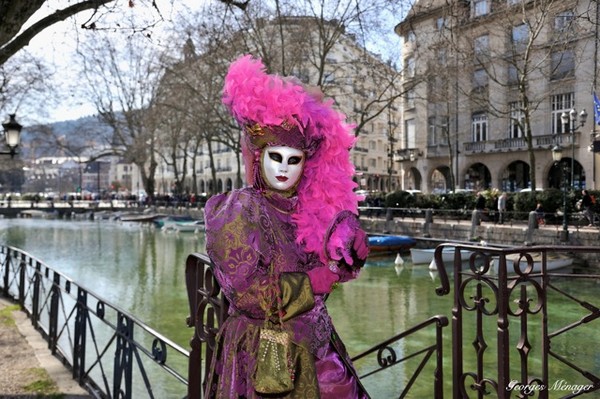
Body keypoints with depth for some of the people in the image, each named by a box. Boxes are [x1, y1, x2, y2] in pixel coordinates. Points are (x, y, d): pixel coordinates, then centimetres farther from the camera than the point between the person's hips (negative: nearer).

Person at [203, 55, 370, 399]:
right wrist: (315, 281, -13)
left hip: (316, 349, 5)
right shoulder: (239, 210, -12)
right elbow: (250, 293, -20)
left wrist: (352, 246, -15)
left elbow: (340, 270, 6)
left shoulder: (310, 207, 2)